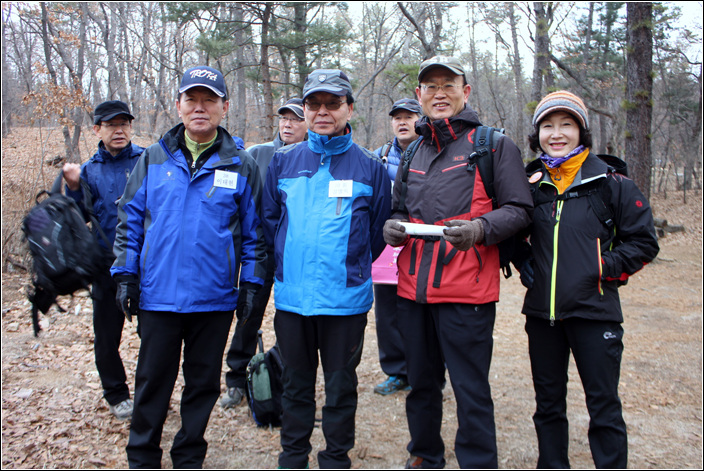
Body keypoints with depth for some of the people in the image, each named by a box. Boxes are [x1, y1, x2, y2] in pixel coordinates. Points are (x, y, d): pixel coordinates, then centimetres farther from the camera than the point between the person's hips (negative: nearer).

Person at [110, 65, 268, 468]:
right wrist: (126, 274, 2)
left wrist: (250, 284, 0)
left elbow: (254, 231, 4)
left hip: (214, 298, 0)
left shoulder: (241, 165, 1)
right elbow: (130, 219, 8)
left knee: (204, 382, 12)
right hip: (157, 294, 1)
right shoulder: (154, 159, 5)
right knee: (153, 380, 12)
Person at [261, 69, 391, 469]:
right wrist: (290, 261, 10)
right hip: (291, 296, 2)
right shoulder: (283, 161, 5)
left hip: (346, 298, -2)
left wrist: (350, 266, 7)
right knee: (296, 383, 16)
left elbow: (379, 230, 7)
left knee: (341, 386, 10)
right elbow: (269, 220, 13)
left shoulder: (370, 167, 0)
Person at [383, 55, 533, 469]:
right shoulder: (413, 152, 18)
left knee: (471, 390, 1)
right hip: (414, 286, 6)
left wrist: (480, 227, -22)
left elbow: (520, 209, -3)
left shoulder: (494, 145, 0)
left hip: (466, 292, -6)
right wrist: (393, 227, 3)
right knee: (421, 382, 18)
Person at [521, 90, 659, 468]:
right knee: (548, 403, 16)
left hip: (594, 311, -3)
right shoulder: (530, 184, 6)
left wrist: (605, 267, -10)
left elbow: (644, 242, 1)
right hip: (541, 312, 4)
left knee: (604, 406, 4)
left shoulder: (611, 183, -2)